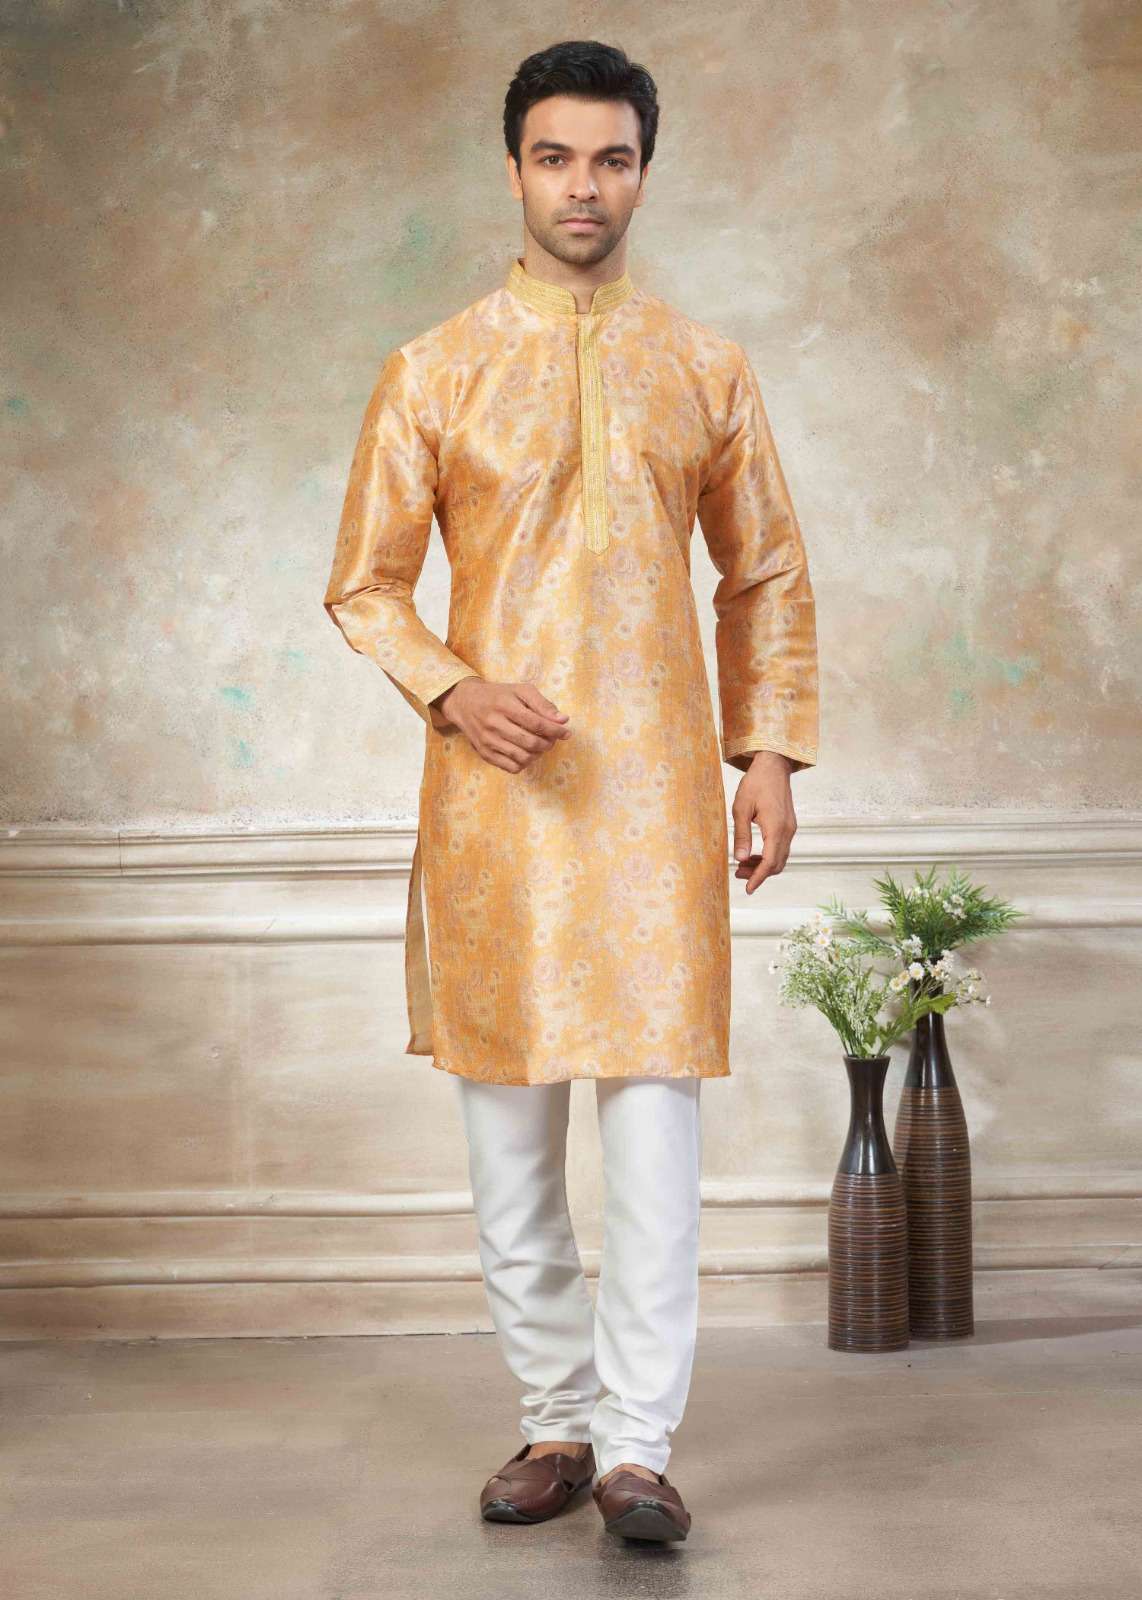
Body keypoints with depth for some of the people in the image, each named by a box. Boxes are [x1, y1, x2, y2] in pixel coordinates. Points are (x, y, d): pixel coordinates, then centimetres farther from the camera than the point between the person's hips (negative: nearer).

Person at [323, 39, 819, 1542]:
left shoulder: (706, 367, 8)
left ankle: (637, 1443, 2)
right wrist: (452, 690, -11)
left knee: (655, 1107, -5)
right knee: (507, 1117, 5)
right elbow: (364, 585, 6)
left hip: (656, 786, 0)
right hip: (495, 784, 0)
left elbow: (767, 580, 13)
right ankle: (558, 1418, 19)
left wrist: (771, 753, 4)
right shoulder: (434, 372, 4)